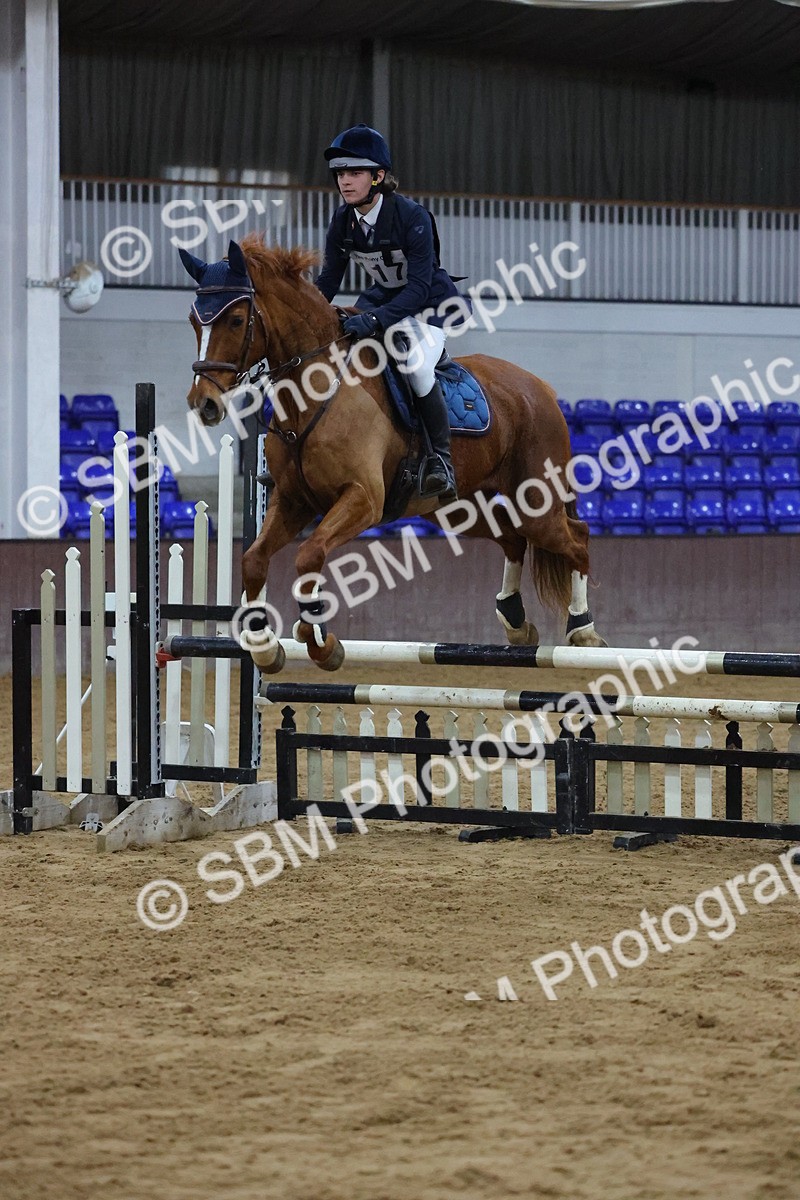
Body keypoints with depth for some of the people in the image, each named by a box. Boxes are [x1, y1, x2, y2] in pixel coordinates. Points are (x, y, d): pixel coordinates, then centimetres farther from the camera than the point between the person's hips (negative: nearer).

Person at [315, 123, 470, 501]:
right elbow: (328, 279, -2)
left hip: (430, 303, -7)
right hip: (383, 298, 7)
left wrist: (375, 320, -45)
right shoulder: (343, 221, -9)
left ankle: (440, 458, -17)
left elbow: (418, 287, -32)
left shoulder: (412, 217, -28)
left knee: (415, 366, -33)